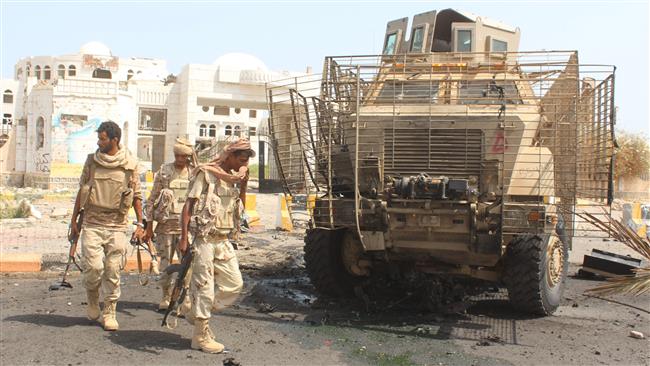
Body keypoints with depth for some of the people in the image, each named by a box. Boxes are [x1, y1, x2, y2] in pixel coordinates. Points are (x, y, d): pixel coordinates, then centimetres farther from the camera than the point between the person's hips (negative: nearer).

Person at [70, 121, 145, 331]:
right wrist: (74, 219, 14)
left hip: (117, 226, -1)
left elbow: (137, 195, 7)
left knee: (113, 271, 1)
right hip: (92, 223, 1)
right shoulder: (91, 161, 6)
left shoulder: (130, 164, 1)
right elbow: (82, 191, 13)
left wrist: (140, 223, 3)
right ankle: (92, 300, 21)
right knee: (94, 266, -9)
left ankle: (109, 313, 14)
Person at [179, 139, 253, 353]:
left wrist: (243, 182, 11)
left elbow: (237, 205, 24)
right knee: (204, 287, -2)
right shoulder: (206, 173, -9)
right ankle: (201, 337, 10)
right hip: (203, 239, -8)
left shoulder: (234, 177, 13)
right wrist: (184, 237, -17)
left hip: (223, 240, 8)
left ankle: (198, 315, 24)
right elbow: (189, 205, -13)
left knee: (234, 283, 8)